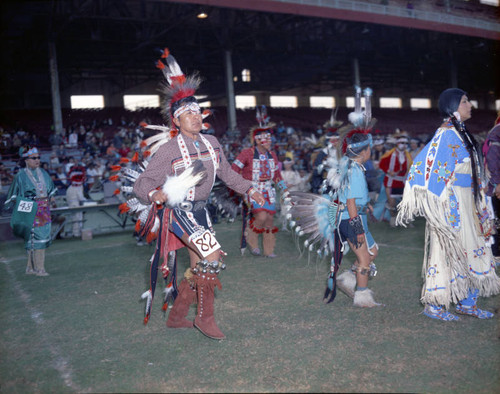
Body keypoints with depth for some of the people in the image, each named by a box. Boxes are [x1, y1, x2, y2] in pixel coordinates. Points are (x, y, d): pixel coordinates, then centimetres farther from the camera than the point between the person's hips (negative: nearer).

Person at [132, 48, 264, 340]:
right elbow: (143, 183, -16)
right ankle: (205, 318, -3)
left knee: (199, 267, 12)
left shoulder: (211, 142, 4)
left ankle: (177, 317, 29)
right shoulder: (169, 150, -14)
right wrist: (154, 194, -37)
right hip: (180, 211, -7)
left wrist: (249, 189, 11)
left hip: (201, 211, 7)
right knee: (213, 256, -19)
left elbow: (227, 173, 17)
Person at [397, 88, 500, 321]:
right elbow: (426, 164, -23)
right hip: (450, 203, -9)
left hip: (465, 203, 10)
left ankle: (467, 303, 24)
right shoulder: (446, 134, -16)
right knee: (447, 249, -3)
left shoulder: (460, 133, 13)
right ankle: (433, 304, 10)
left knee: (468, 249, 13)